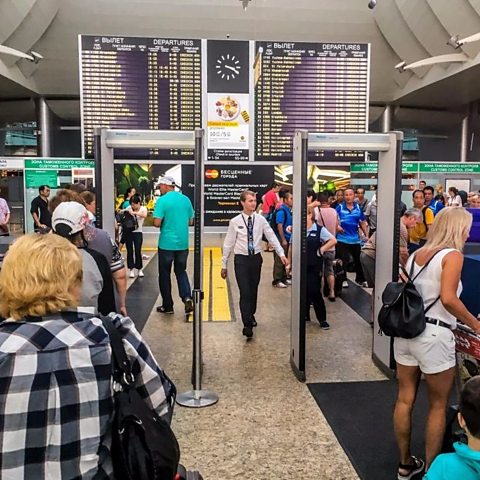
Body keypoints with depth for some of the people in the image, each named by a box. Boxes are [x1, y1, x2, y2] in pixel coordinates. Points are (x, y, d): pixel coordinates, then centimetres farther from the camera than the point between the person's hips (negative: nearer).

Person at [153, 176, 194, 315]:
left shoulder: (162, 200, -12)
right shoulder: (186, 199, 5)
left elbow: (157, 223, -17)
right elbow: (191, 221, 10)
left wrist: (165, 222, 4)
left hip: (166, 243, -4)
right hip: (183, 243, 5)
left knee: (164, 274, 10)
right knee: (181, 271, 18)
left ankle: (167, 306, 18)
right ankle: (187, 297, -4)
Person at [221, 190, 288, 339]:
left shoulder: (261, 220, -1)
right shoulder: (235, 222, -6)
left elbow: (272, 237, -5)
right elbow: (228, 243, -2)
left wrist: (281, 254, -16)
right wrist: (224, 264, 0)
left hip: (256, 258, 3)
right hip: (241, 260, -3)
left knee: (254, 291, 15)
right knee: (245, 292, -7)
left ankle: (251, 315, 39)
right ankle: (247, 324, -2)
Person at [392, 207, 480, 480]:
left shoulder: (417, 254, 11)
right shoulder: (452, 255, -10)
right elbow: (448, 299, -22)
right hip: (433, 335, -7)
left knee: (405, 399, 14)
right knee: (438, 406, 11)